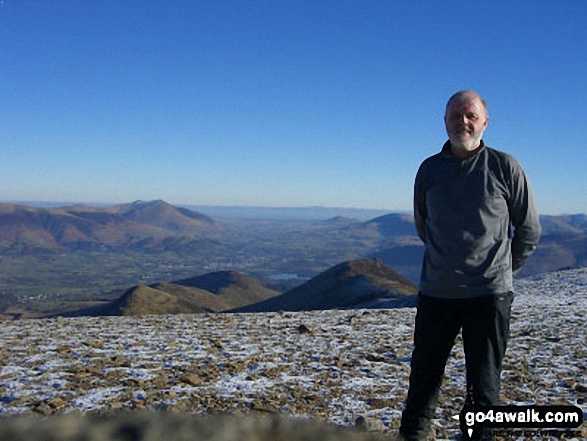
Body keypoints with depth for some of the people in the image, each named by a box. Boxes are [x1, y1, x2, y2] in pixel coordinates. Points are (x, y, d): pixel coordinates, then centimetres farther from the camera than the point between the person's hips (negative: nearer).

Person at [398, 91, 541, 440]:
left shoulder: (504, 167, -3)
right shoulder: (429, 169, 6)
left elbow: (529, 230, 6)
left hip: (489, 294, -3)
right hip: (436, 293, 3)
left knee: (484, 384, 5)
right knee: (424, 373, 12)